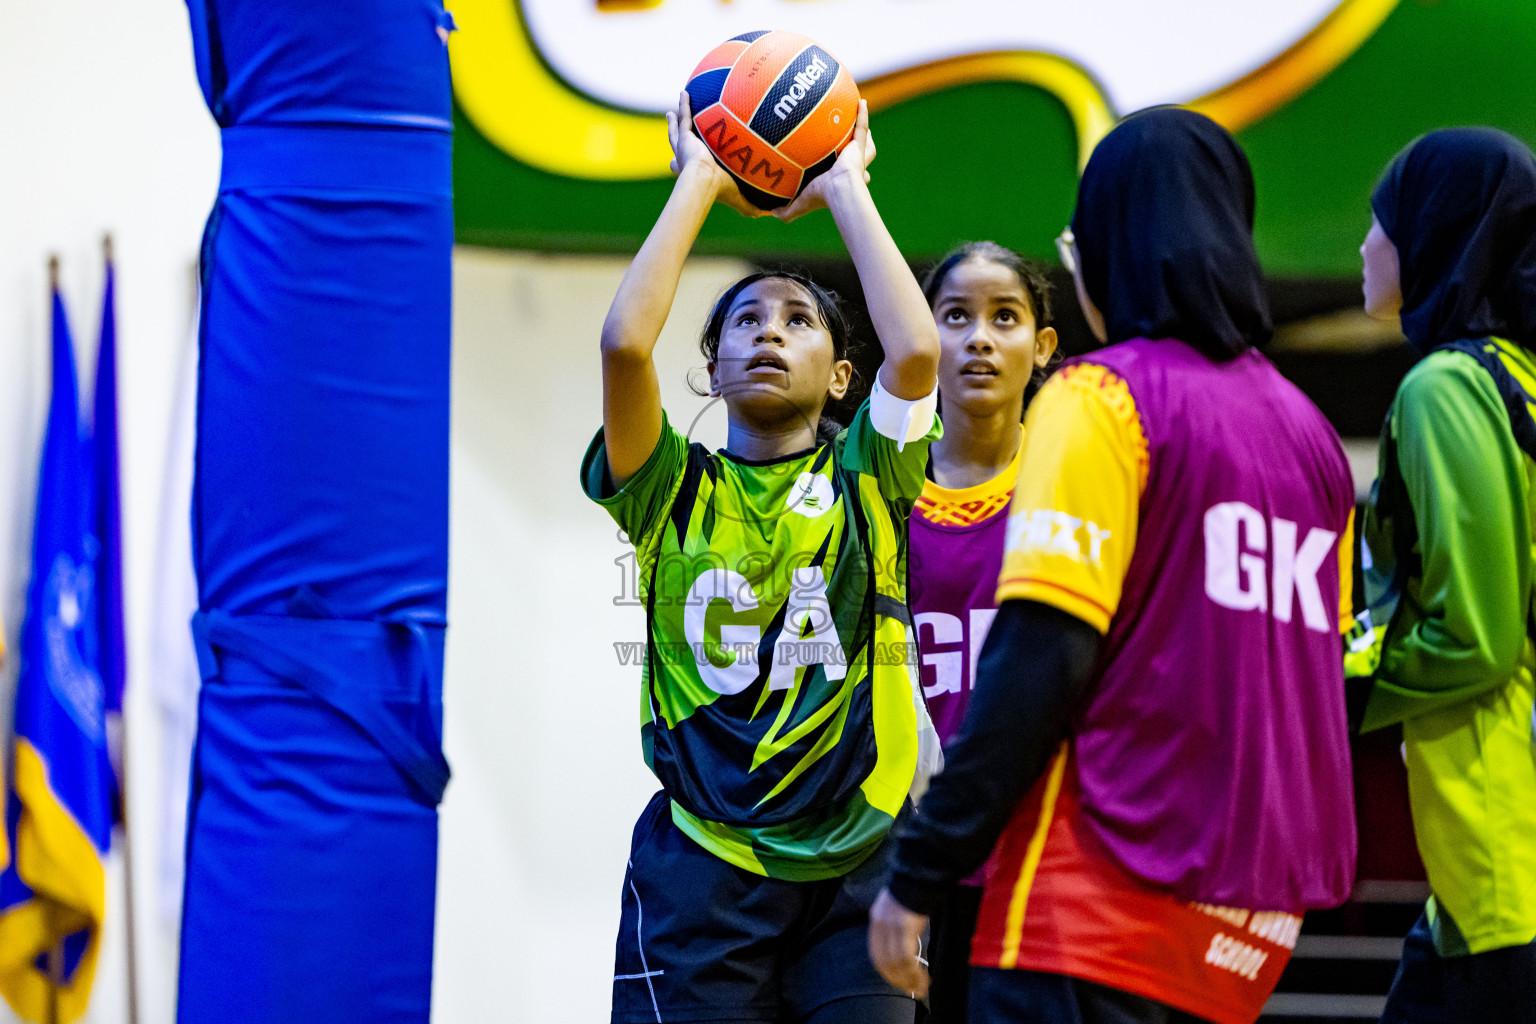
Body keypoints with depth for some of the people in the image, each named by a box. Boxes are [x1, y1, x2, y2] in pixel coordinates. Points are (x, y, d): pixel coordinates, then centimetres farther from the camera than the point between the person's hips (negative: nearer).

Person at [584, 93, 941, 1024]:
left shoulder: (864, 482, 8)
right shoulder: (674, 491, 8)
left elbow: (916, 351, -11)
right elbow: (626, 342, -10)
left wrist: (846, 187, 1)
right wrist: (698, 183, 1)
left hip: (856, 868, 0)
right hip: (703, 871, 0)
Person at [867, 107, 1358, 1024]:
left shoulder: (1102, 398, -4)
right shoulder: (1309, 431, 17)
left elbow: (1039, 660, -13)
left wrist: (919, 875, -11)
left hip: (1102, 910, -7)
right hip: (1253, 926, 7)